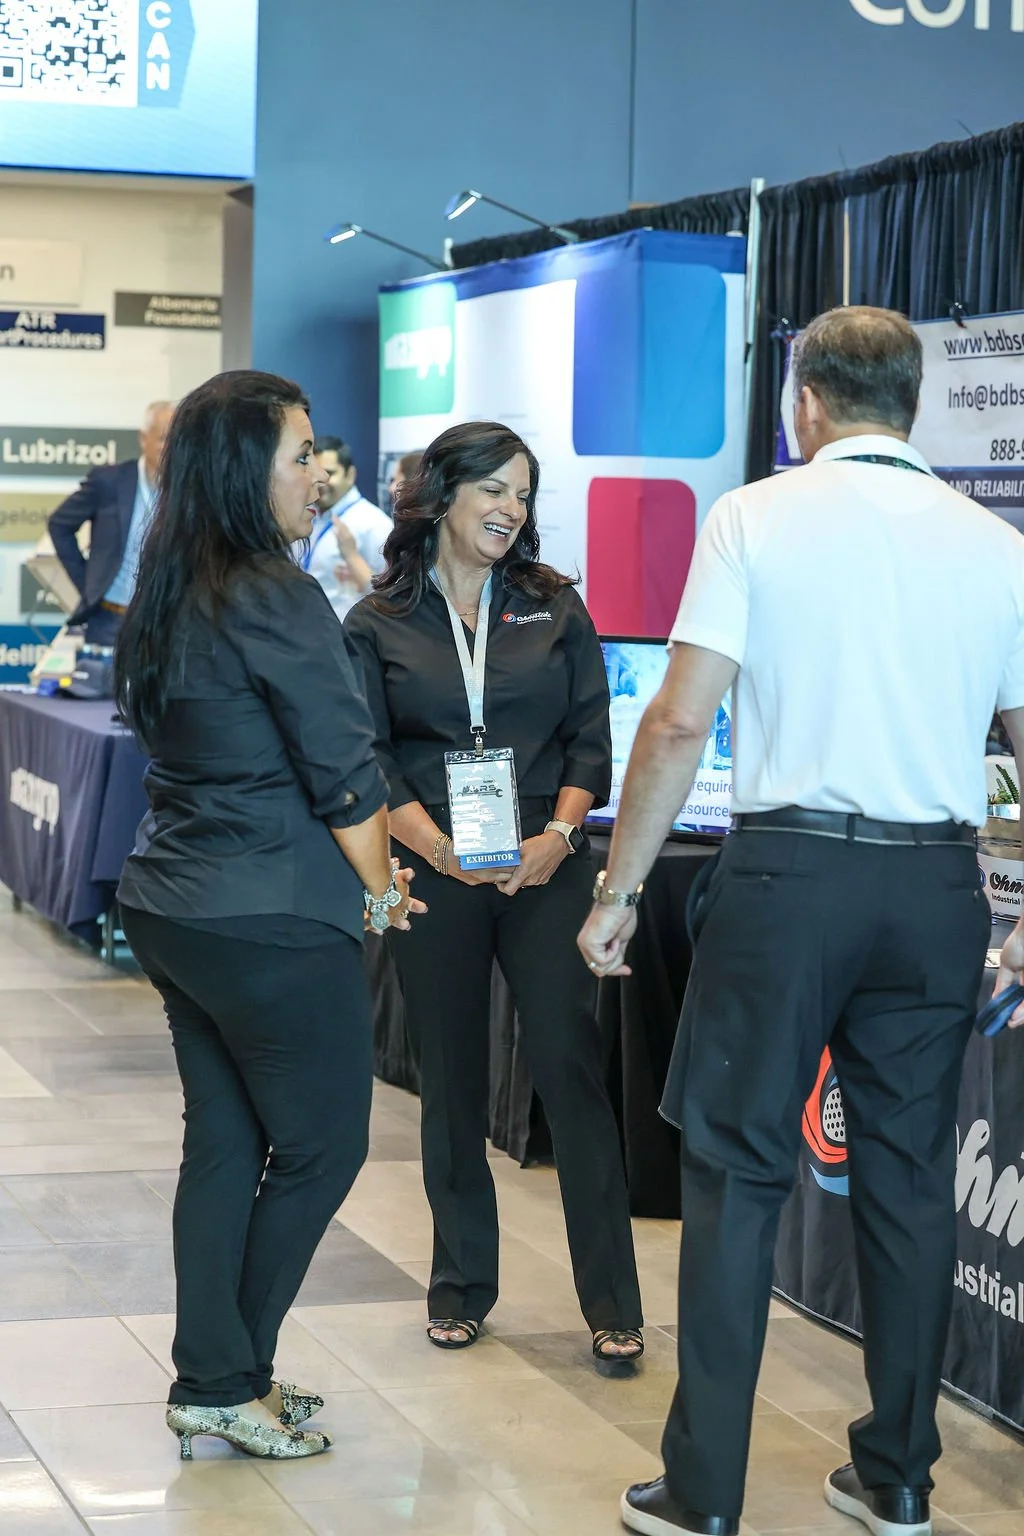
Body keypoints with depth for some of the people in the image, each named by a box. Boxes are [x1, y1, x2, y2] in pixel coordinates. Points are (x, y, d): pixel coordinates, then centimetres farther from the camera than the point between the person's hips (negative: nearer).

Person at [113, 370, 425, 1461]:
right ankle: (230, 1385, 12)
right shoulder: (275, 602, -18)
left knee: (223, 1141, 14)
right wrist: (381, 889, 1)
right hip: (271, 923, -8)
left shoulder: (167, 597, 9)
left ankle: (212, 1380, 19)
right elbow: (343, 772, -16)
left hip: (170, 908, 8)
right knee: (322, 1144, 6)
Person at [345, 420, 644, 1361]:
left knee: (570, 1065, -7)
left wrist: (559, 834, -11)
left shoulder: (555, 607, 9)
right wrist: (440, 849, -16)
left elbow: (590, 738, 5)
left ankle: (611, 1299, -2)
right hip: (435, 877, 0)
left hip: (544, 868, 0)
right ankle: (461, 1284, 21)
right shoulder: (379, 626, 5)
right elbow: (368, 762, -1)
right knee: (452, 1079, 7)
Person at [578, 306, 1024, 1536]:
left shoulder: (756, 518, -3)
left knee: (737, 1172, 4)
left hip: (787, 869, -3)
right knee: (909, 1178, 12)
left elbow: (681, 720, -8)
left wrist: (618, 890, -1)